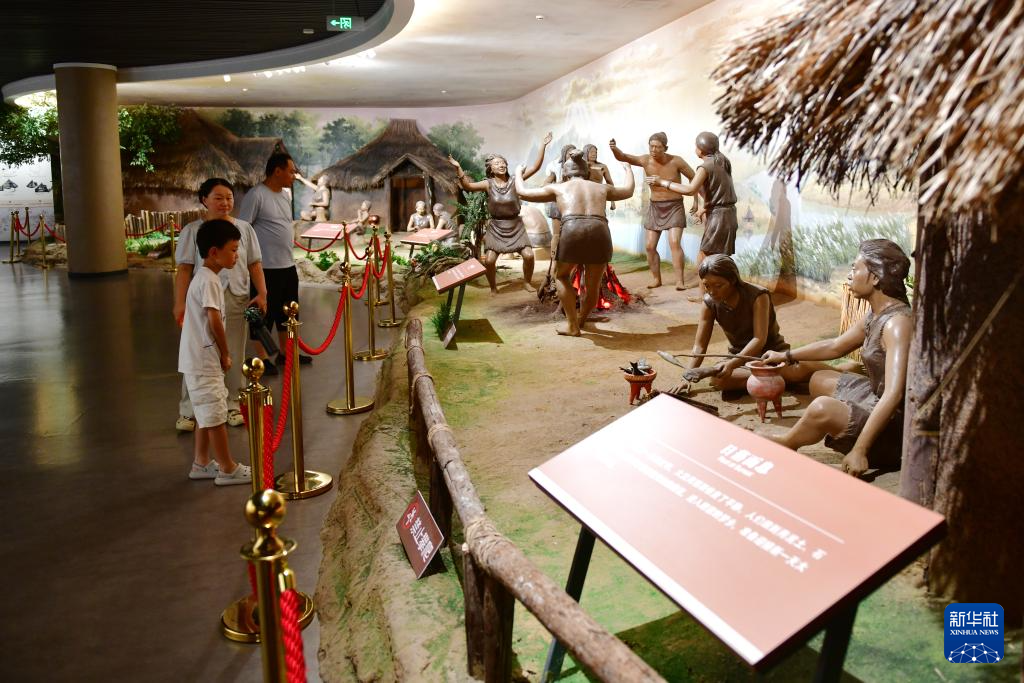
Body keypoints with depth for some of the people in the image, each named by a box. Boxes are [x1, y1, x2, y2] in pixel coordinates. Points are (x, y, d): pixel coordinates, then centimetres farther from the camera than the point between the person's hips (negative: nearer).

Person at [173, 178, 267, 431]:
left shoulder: (244, 228, 9)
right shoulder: (192, 230, 2)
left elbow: (254, 265, 9)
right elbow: (184, 269, -2)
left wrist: (261, 293, -2)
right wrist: (180, 303, -8)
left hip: (237, 300, 3)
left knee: (234, 356, 9)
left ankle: (232, 405, 21)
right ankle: (188, 411, 9)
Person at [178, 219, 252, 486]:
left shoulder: (205, 277, 12)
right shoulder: (209, 281, -19)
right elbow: (214, 321, -22)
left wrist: (221, 354, 12)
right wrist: (226, 354, -11)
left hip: (202, 359, 10)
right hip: (204, 361, -10)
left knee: (207, 413, 18)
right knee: (216, 414, -1)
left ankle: (201, 463, 28)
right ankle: (227, 469, 7)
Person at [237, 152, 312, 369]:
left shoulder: (286, 194, 11)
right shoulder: (255, 196, -14)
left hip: (288, 265, 8)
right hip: (267, 268, -8)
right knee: (266, 313, 2)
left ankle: (285, 352, 31)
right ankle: (263, 358, 13)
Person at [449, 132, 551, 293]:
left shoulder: (514, 181, -8)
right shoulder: (488, 184, -7)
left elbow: (535, 167, -13)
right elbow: (468, 186, -17)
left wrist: (542, 146, -20)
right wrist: (458, 168, -28)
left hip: (515, 225, 1)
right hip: (495, 227, -1)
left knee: (528, 255, -10)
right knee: (489, 260, -12)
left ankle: (527, 282, 16)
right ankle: (493, 287, 14)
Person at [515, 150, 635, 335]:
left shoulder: (557, 188, 24)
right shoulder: (601, 188, 31)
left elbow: (522, 192, 34)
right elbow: (628, 191, 49)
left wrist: (519, 173, 54)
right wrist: (628, 169, 69)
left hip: (572, 231, -2)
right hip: (600, 231, 2)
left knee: (561, 276, 24)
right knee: (593, 285, 23)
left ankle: (572, 325, 20)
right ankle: (580, 320, 43)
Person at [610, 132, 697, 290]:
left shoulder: (676, 161, -16)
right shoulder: (646, 160, -9)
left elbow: (693, 177, -3)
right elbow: (622, 157, -19)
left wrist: (697, 199, -6)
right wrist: (614, 148, -41)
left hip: (674, 207, -4)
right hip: (655, 208, 4)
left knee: (675, 243, -18)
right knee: (650, 246, 1)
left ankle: (679, 281, -14)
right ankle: (656, 279, 17)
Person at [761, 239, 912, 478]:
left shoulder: (897, 323, -26)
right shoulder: (877, 315, 4)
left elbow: (894, 394, -34)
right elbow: (835, 346, 21)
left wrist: (859, 450, -36)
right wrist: (787, 356, 23)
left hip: (899, 426, -10)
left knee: (823, 407, -28)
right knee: (820, 381, 21)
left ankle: (785, 444, 2)